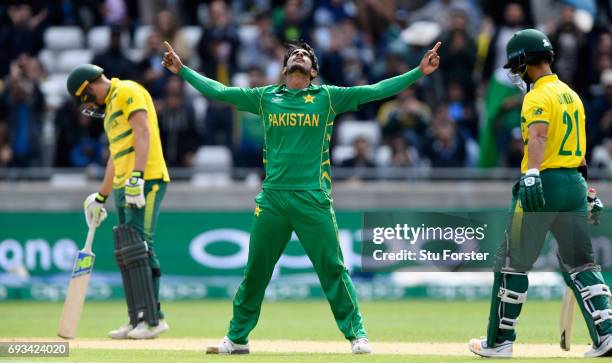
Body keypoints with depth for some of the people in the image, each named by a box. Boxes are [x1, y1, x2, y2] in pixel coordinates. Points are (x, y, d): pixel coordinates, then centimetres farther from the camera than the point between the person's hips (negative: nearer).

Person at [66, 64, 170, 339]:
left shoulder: (127, 92, -3)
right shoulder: (110, 107, 26)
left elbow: (143, 133, -16)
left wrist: (137, 177, -25)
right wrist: (101, 197, 32)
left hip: (146, 182, -10)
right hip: (124, 188, 10)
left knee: (138, 249, -15)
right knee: (126, 253, 8)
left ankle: (151, 319, -17)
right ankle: (138, 321, 10)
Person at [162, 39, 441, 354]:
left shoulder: (327, 97, 6)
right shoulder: (265, 97, 12)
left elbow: (376, 91, 1)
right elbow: (217, 91, 17)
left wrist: (418, 72, -6)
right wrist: (182, 69, 16)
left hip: (313, 198, -2)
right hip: (272, 198, 2)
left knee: (332, 269, -2)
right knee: (255, 270, 6)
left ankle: (356, 334, 5)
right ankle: (237, 338, 15)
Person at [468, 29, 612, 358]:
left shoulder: (539, 96, -9)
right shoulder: (571, 94, 18)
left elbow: (538, 136, -27)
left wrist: (532, 175, -40)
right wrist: (585, 189, 29)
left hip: (544, 183, -8)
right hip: (575, 184, 8)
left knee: (512, 262, 2)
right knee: (579, 263, 10)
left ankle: (500, 341, 7)